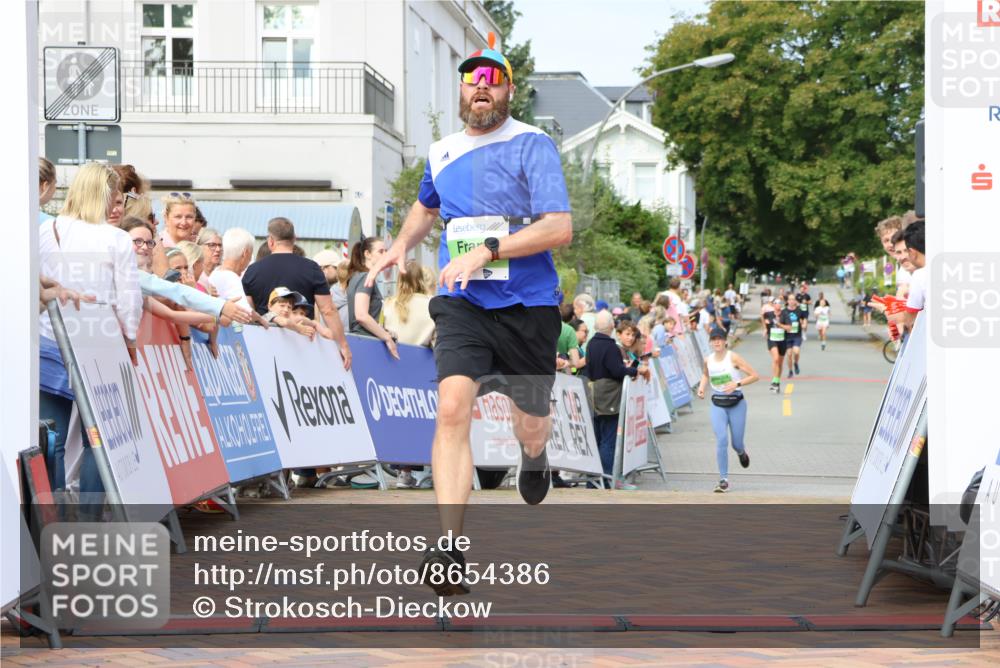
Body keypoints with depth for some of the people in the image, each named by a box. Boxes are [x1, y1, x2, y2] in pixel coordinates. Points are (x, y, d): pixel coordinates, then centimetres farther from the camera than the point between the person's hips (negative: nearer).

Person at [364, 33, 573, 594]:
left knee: (532, 425, 12)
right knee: (453, 407, -20)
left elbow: (560, 228, -18)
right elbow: (426, 206, 34)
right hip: (463, 304, 2)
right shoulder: (442, 153, 10)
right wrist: (402, 246, 15)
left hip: (528, 306, -2)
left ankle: (535, 457, 54)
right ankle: (450, 550, -24)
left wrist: (486, 251, -24)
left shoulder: (534, 145, -7)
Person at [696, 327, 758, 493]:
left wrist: (737, 384, -25)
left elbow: (755, 376, -12)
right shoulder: (708, 361, 0)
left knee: (736, 443, 4)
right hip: (717, 404, 2)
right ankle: (724, 480, -10)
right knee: (721, 440, -14)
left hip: (736, 403, -2)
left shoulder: (733, 358, -12)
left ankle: (742, 451, 45)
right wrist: (702, 387, 4)